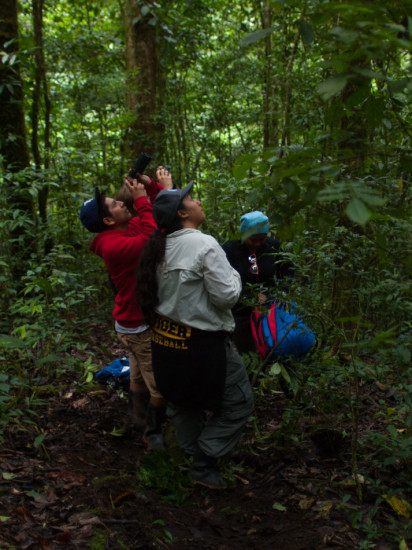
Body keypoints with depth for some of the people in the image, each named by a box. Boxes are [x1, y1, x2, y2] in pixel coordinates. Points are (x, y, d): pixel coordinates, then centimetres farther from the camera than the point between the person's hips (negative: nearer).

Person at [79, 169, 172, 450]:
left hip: (139, 320, 9)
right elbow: (150, 240, -41)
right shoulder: (114, 246, -27)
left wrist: (150, 185, -8)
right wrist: (142, 199, -31)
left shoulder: (131, 226, 1)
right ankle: (153, 432, 18)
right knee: (161, 384, 1)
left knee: (140, 374, 25)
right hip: (140, 327, -9)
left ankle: (140, 416, 43)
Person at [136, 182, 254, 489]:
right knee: (239, 401, 7)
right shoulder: (204, 245, -17)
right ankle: (204, 464, 8)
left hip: (165, 338, 8)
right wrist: (233, 274, 1)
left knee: (183, 401, 22)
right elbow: (226, 296, -18)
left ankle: (192, 457, 36)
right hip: (201, 343, -8)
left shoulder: (160, 247, 4)